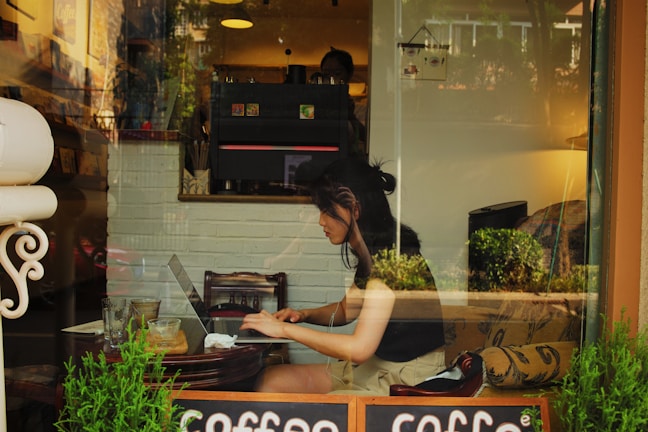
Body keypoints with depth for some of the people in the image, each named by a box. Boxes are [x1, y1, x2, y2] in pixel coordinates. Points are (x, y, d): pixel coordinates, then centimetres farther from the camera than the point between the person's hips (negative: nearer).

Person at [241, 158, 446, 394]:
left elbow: (359, 348, -26)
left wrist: (285, 329, -18)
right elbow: (346, 309, 22)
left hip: (411, 379, -9)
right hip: (377, 366, 9)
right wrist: (303, 315, 3)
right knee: (271, 380, -2)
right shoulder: (372, 254, 6)